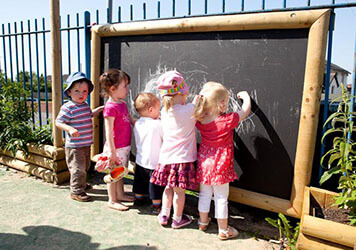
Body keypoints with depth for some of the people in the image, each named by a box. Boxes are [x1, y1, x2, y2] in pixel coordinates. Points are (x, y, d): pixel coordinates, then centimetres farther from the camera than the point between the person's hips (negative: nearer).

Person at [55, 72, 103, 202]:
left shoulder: (85, 105, 8)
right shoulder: (67, 107, -17)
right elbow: (58, 122, -19)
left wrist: (100, 108, 21)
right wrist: (70, 129, -33)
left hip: (86, 144, 9)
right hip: (74, 146, -9)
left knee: (85, 167, 23)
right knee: (78, 168, -4)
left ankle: (81, 184, 43)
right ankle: (76, 191, 9)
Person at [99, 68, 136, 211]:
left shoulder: (122, 104, 8)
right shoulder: (110, 107, -20)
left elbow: (131, 120, 20)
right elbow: (108, 132, -21)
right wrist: (112, 152, -21)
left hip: (125, 146, 9)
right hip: (116, 148, -9)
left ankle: (120, 194, 38)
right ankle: (112, 200, 21)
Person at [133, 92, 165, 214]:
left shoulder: (137, 124, -1)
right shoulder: (158, 124, -20)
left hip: (140, 161, 6)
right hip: (154, 162, -6)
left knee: (140, 183, 24)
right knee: (156, 186, 9)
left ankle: (138, 199, 43)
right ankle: (156, 207, 19)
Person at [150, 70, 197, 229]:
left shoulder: (164, 112, 1)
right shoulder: (190, 110, -13)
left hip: (166, 157, 4)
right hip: (183, 158, -4)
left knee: (169, 187, 20)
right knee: (179, 190, 9)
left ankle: (164, 216, 31)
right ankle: (177, 219, 24)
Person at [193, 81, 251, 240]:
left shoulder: (199, 120, -8)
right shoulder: (228, 121, -21)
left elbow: (193, 108, 16)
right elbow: (246, 110, -6)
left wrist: (199, 97, 17)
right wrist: (245, 96, 11)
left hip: (204, 163, 5)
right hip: (220, 166, -5)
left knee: (204, 195, 21)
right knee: (221, 199, 9)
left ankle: (203, 222, 40)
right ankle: (223, 230, 23)